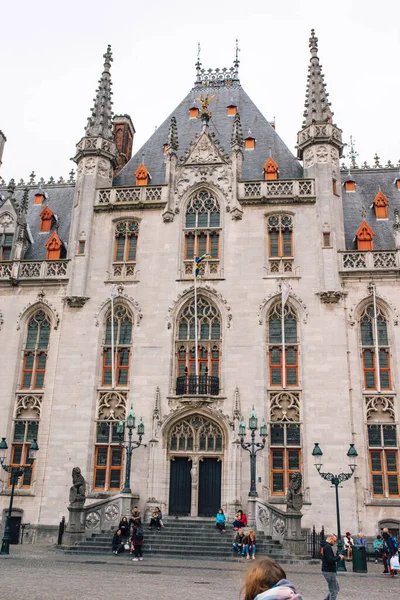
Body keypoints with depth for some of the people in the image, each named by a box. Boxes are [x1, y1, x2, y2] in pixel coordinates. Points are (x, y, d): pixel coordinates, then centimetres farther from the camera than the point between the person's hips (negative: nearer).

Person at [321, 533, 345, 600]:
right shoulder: (328, 547, -20)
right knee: (334, 590, -1)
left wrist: (338, 557, 11)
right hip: (329, 572, -10)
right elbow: (330, 560, -27)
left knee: (335, 589, 19)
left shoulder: (324, 546, 13)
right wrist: (339, 557, -12)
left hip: (327, 570, 10)